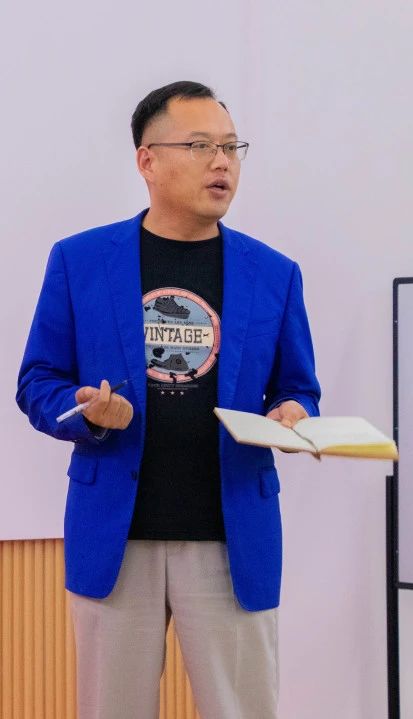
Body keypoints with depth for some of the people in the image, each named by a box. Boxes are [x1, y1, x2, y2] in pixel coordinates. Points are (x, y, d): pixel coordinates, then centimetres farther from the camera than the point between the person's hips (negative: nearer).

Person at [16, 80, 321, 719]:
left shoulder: (274, 274, 5)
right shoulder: (78, 261, 2)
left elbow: (298, 391, 12)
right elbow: (38, 385, 5)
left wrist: (291, 418, -12)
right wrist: (88, 414, -15)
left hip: (235, 540, 1)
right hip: (113, 535, 0)